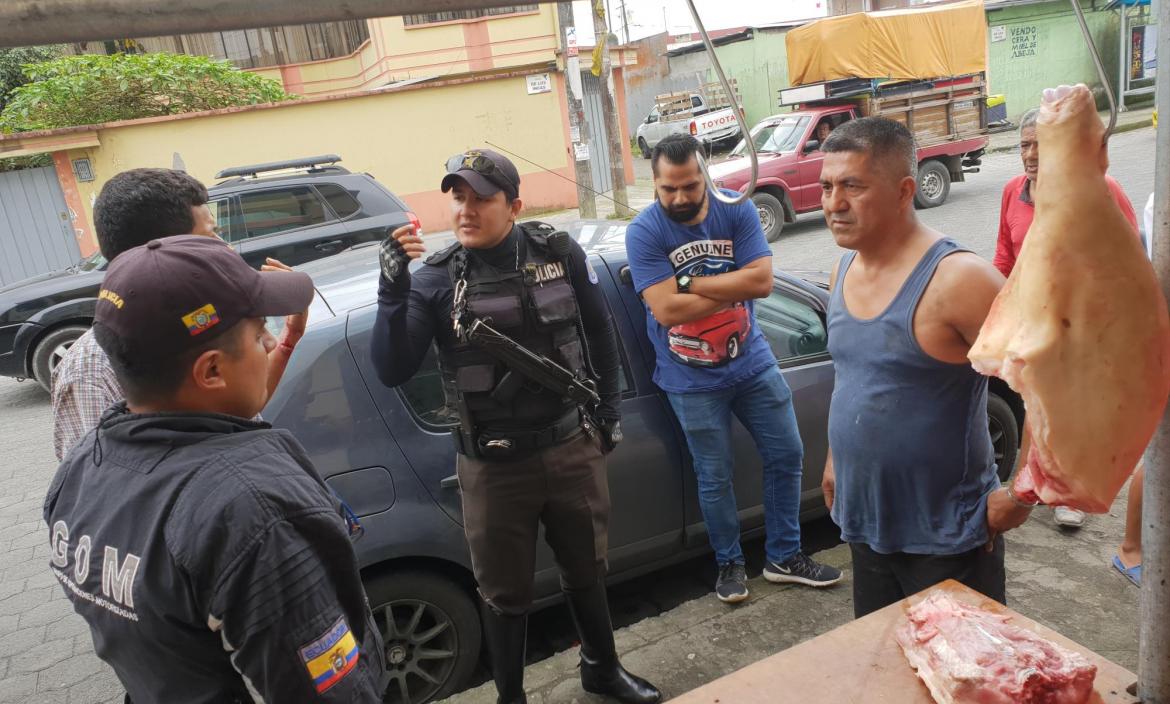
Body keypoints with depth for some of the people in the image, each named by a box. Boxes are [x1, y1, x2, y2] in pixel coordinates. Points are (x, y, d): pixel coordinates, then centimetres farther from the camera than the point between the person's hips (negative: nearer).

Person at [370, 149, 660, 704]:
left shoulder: (559, 254, -5)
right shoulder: (435, 282, -11)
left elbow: (599, 332, 9)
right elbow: (392, 371, -17)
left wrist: (609, 407, 11)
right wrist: (392, 289, -28)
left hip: (572, 447, 2)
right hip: (494, 467, -2)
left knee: (586, 570, 22)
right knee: (505, 592, 13)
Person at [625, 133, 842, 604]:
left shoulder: (736, 210, -7)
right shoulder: (643, 233, -15)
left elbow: (762, 281, -18)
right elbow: (666, 309, -24)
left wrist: (688, 282, -21)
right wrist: (731, 288, -18)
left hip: (753, 363, 3)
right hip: (692, 381, -3)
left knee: (786, 455, 11)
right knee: (715, 477, 9)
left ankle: (784, 556, 31)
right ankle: (729, 563, 32)